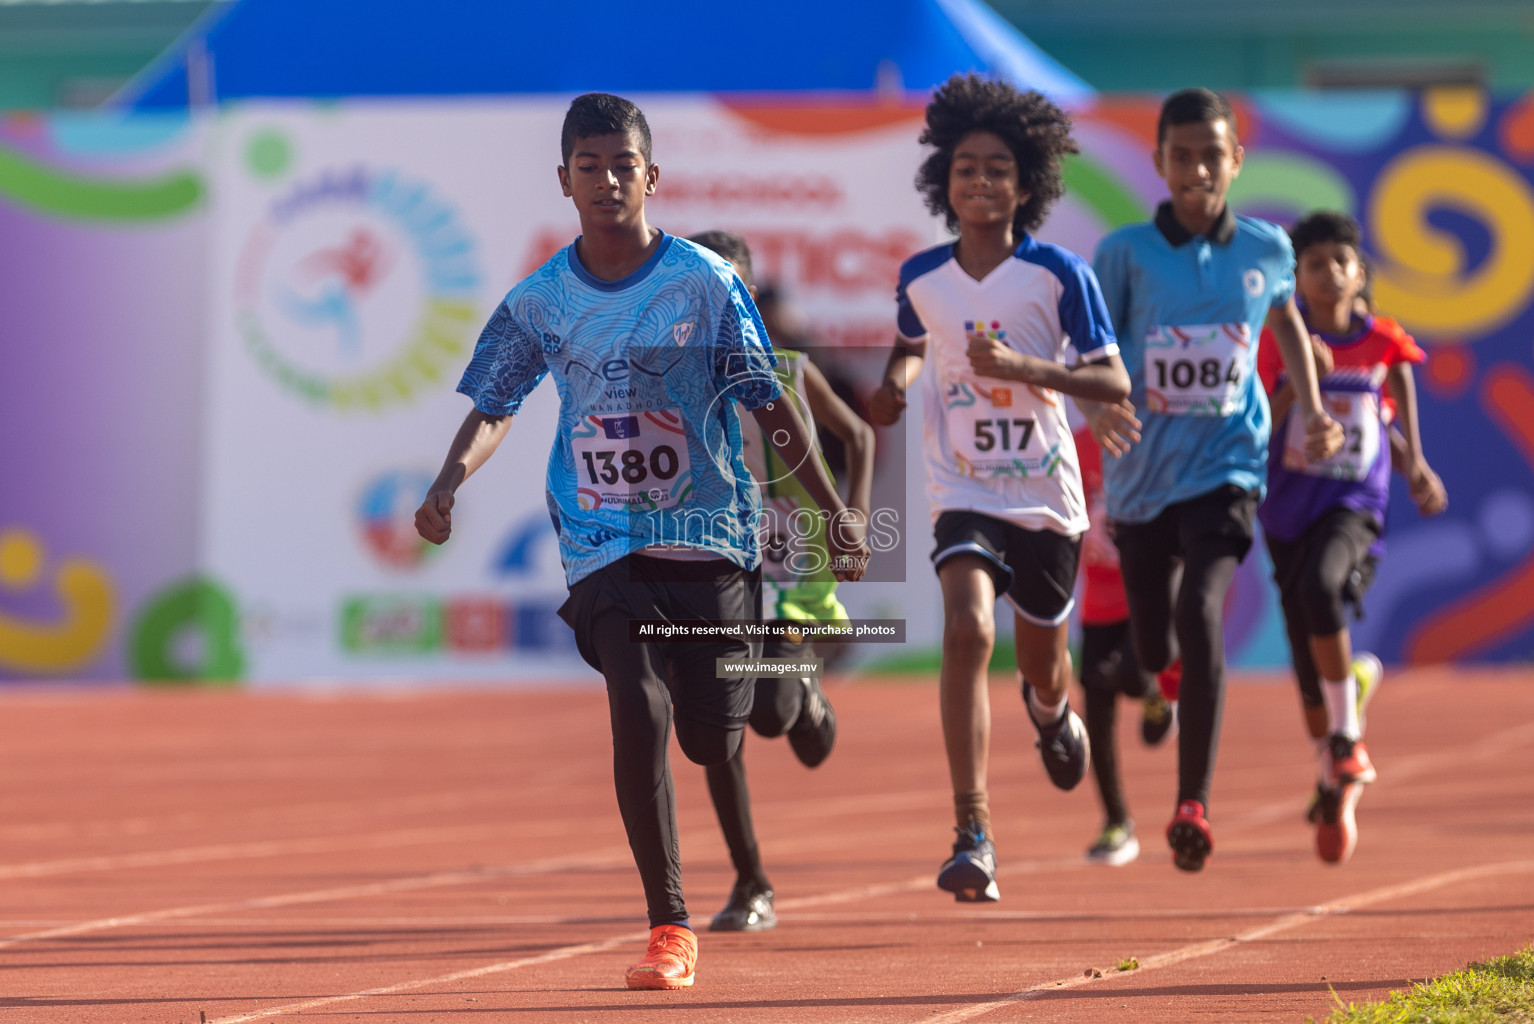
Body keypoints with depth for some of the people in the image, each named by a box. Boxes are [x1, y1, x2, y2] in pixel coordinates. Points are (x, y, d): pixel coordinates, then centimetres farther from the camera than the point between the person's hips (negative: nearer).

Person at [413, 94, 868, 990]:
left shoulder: (705, 283, -5)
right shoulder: (540, 302, 1)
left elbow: (768, 403, 0)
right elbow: (494, 406, 4)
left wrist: (835, 510, 0)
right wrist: (450, 480, -17)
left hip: (708, 536, -1)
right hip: (604, 544, 1)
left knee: (712, 742, 3)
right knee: (639, 714, -18)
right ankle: (670, 928, -8)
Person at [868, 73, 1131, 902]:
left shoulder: (1058, 274, -9)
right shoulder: (921, 278, -1)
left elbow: (1114, 382, -9)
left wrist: (1025, 367, -23)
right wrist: (894, 383, 0)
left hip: (1045, 492, 0)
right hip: (964, 489, 0)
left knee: (1040, 660, 16)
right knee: (967, 629, -25)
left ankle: (1052, 713, 60)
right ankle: (972, 834, -28)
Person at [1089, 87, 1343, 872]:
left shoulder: (1266, 249, 1)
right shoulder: (1126, 252, -4)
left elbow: (1287, 318, 22)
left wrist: (1310, 409, 10)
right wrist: (1100, 406, -24)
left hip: (1226, 463, -1)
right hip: (1142, 471, 1)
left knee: (1199, 611, -25)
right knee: (1153, 651, 12)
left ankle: (1193, 805, -22)